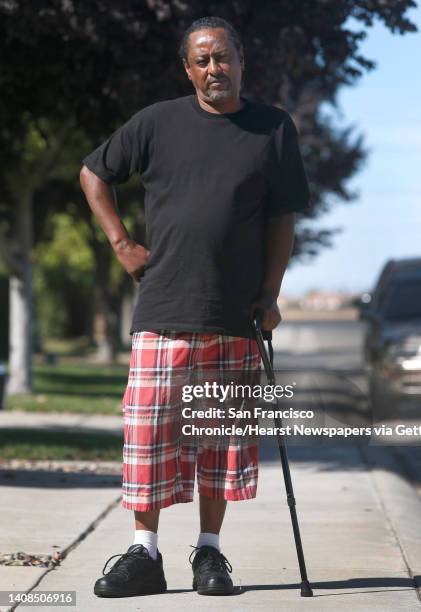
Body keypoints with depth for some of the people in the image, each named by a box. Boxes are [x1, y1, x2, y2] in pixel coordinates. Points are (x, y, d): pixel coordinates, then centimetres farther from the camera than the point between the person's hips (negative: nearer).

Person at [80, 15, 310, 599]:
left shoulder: (274, 128, 6)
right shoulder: (158, 122, 5)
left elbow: (281, 219, 7)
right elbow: (92, 173, 16)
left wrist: (269, 295, -1)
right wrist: (122, 244, 7)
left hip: (236, 314, 1)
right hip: (162, 310, 0)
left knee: (222, 436, 6)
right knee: (149, 430, -3)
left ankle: (210, 552, 16)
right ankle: (145, 555, 6)